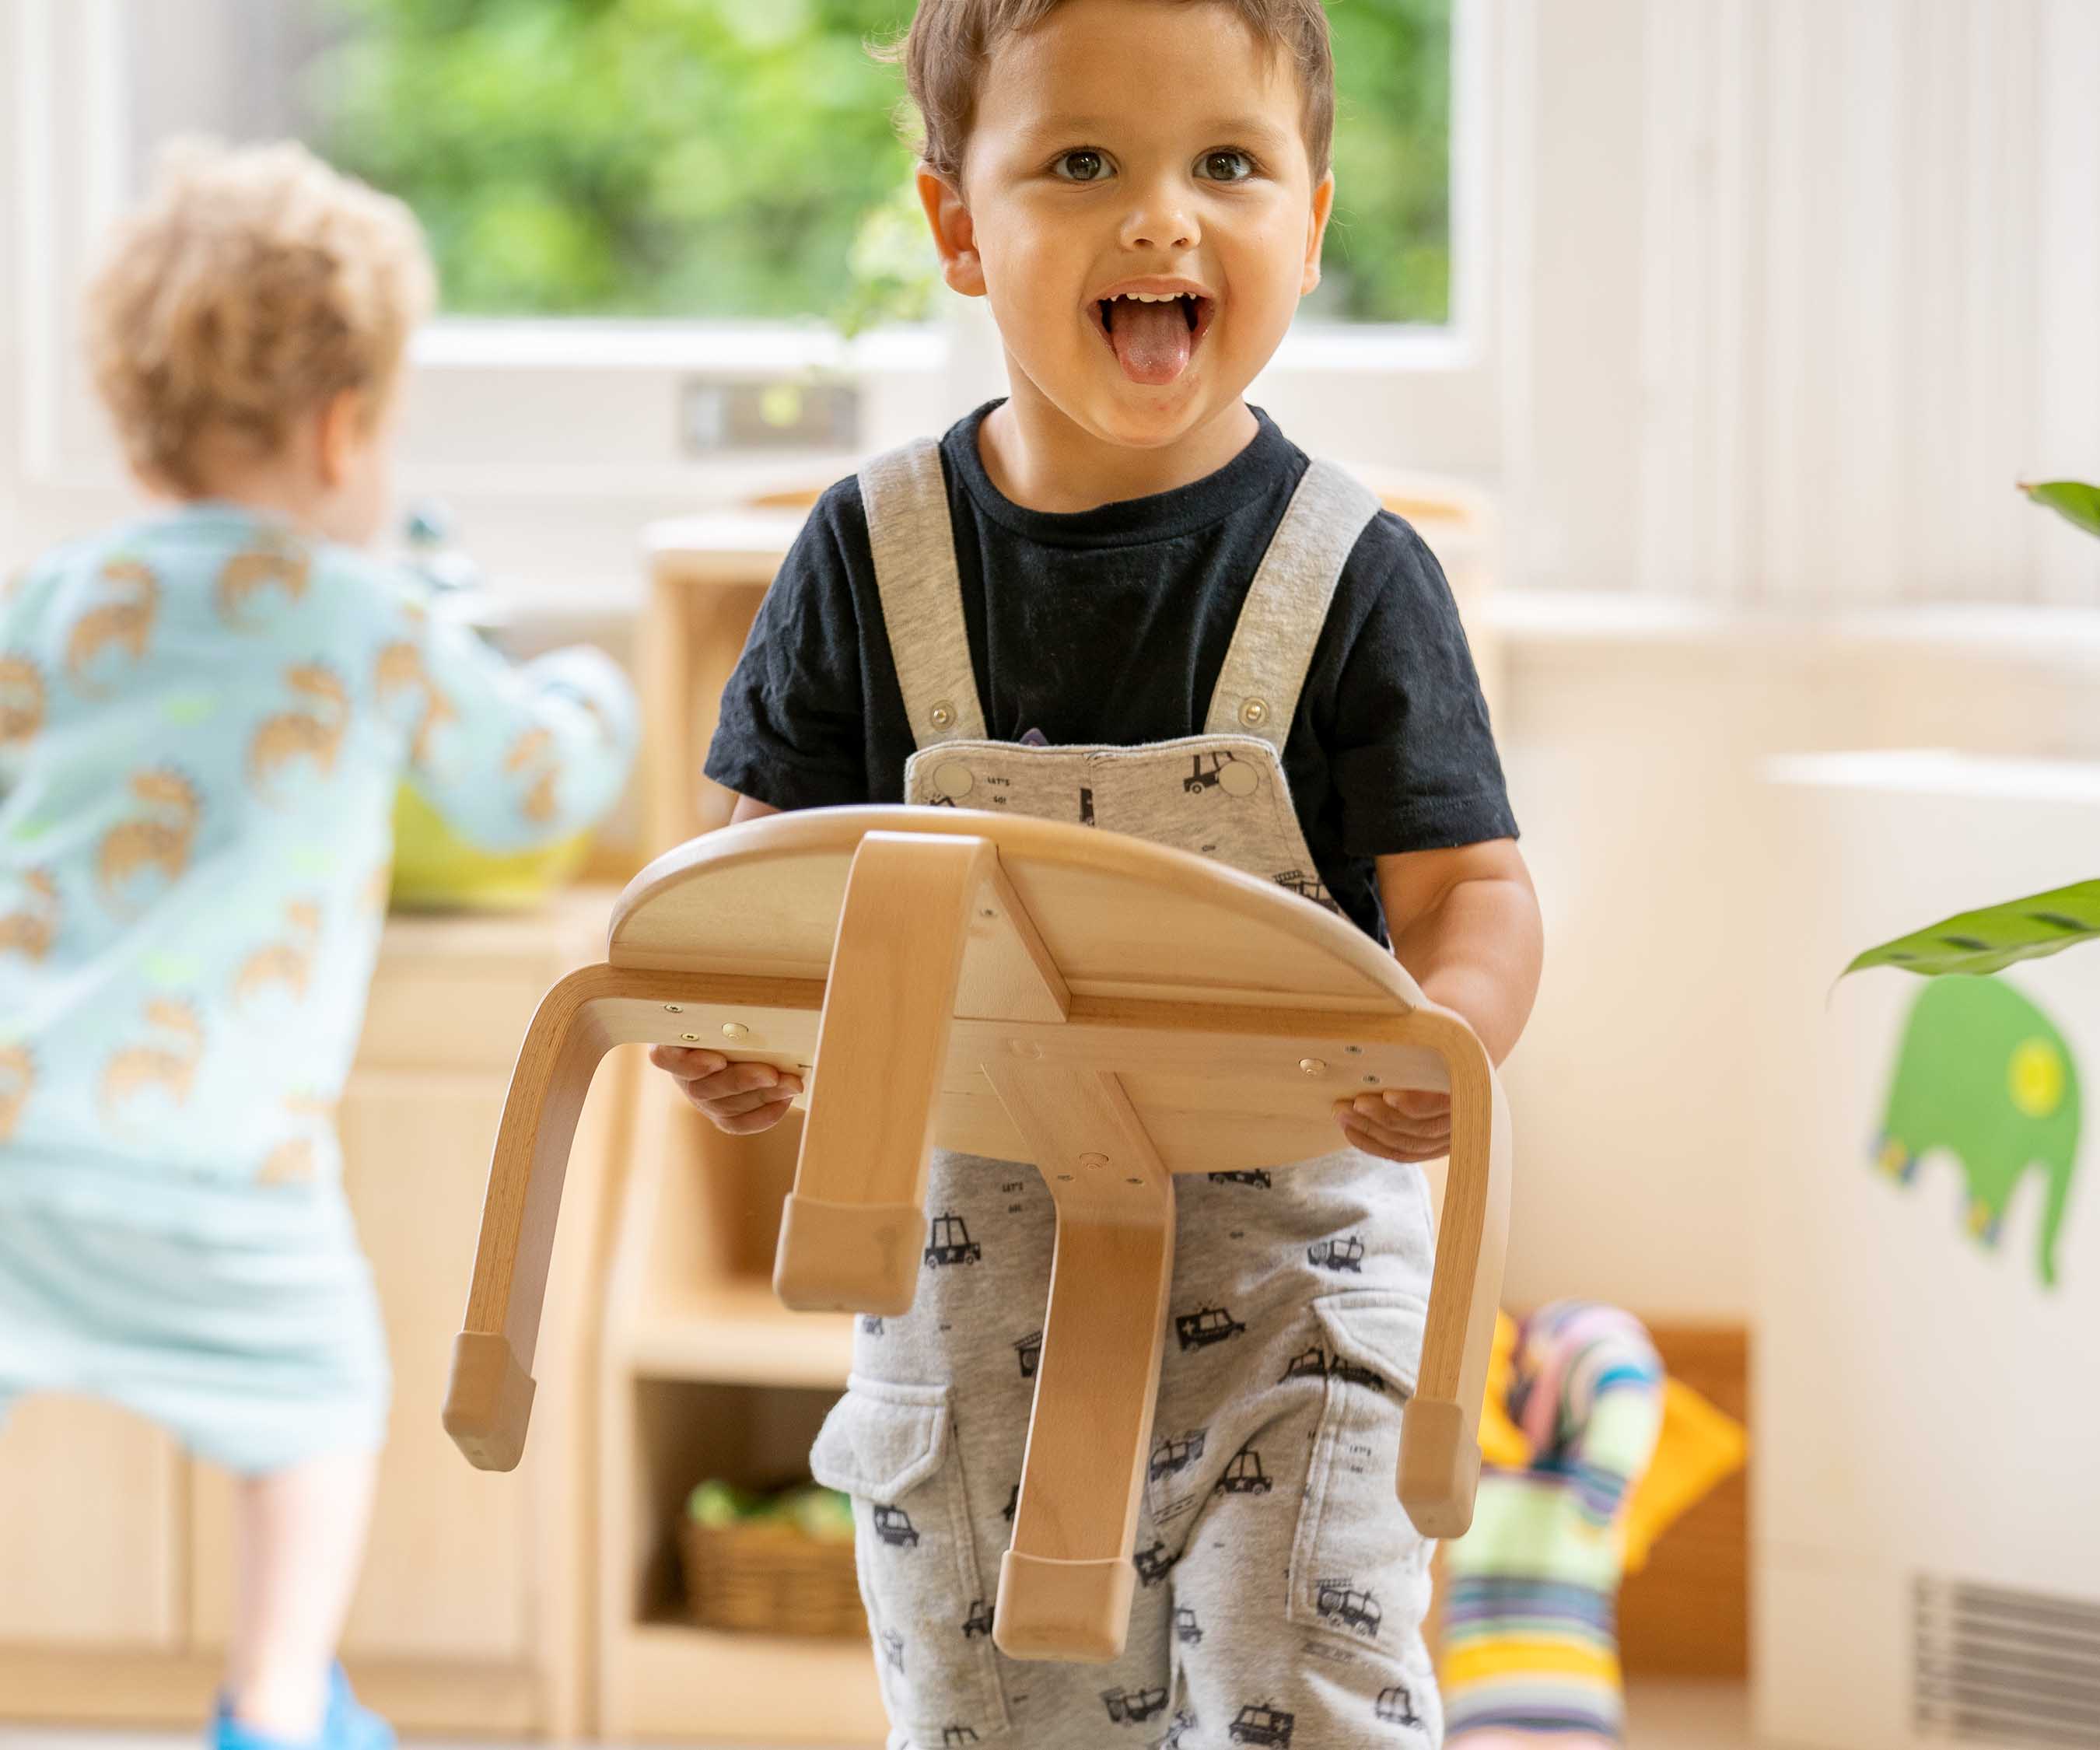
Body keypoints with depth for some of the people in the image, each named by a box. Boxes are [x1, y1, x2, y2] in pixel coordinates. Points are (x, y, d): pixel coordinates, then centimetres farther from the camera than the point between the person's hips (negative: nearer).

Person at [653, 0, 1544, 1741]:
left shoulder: (1354, 574, -8)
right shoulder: (878, 552, -2)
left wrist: (1451, 1024, -32)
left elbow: (1469, 887, -9)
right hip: (969, 1256, 3)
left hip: (1284, 1269, -3)